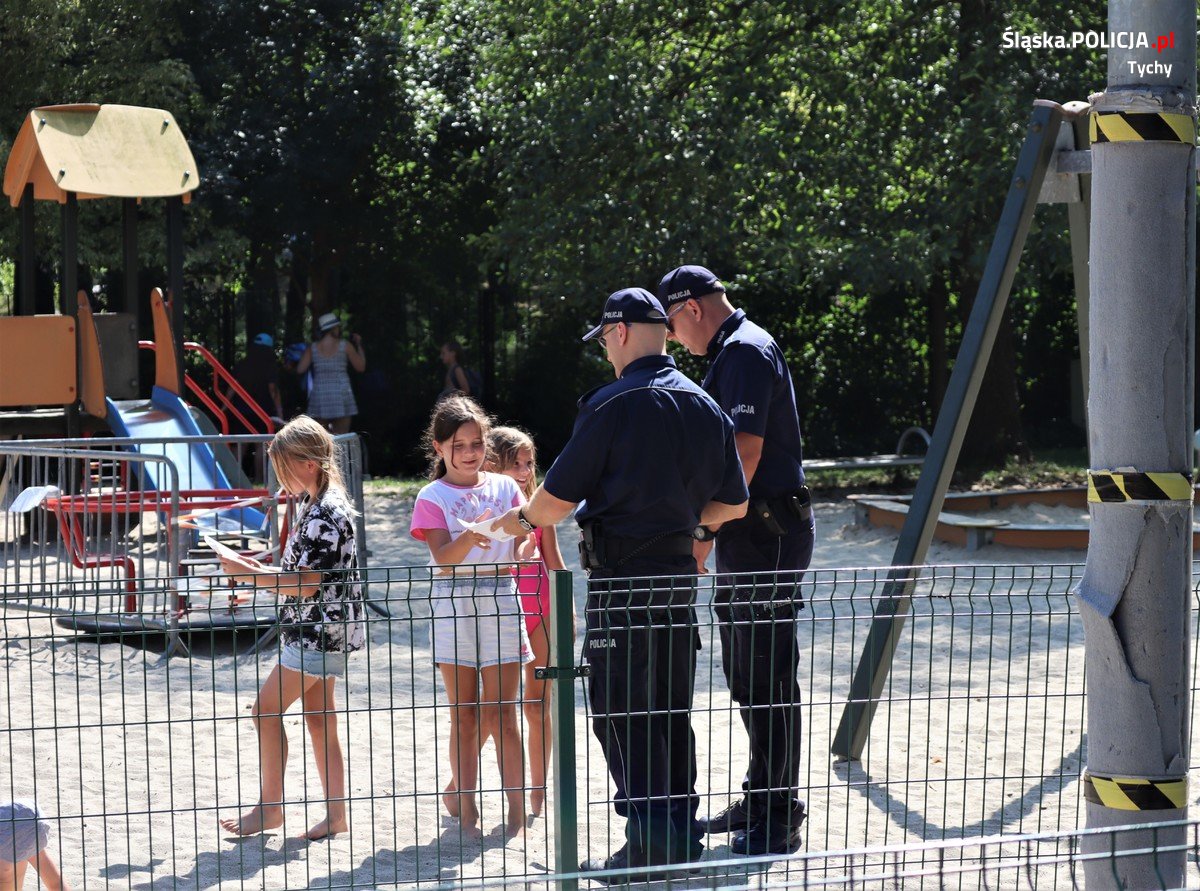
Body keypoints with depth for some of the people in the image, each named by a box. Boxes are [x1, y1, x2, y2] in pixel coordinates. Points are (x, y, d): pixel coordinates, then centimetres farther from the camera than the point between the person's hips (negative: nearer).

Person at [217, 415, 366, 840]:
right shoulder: (312, 506, 11)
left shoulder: (326, 514, -21)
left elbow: (306, 584, -23)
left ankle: (269, 807, 6)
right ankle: (335, 813, 14)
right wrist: (260, 569, 7)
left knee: (267, 710, -4)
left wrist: (248, 574, -19)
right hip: (315, 629, 10)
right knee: (319, 718, 11)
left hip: (319, 630, -10)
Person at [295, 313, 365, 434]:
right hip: (341, 396, -2)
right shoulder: (345, 346, -2)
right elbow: (360, 367, 4)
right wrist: (359, 345, 17)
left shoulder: (312, 348, 3)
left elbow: (300, 369, -1)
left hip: (319, 396, 2)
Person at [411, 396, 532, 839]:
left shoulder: (504, 488, 9)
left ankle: (517, 806, 6)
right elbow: (443, 557, -12)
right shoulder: (433, 497, 1)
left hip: (500, 597, 1)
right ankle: (466, 808, 12)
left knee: (501, 711, -1)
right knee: (464, 713, 4)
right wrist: (471, 536, -30)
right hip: (454, 601, -1)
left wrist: (523, 544, -17)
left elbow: (522, 549, 6)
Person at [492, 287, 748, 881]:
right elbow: (733, 504, 13)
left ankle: (649, 843, -8)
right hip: (680, 572, 7)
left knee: (620, 711, -2)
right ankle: (682, 837, 18)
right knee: (672, 709, 14)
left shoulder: (612, 404, -12)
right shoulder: (706, 408, 8)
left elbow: (558, 498, -10)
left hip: (621, 576, -7)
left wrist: (523, 518, 10)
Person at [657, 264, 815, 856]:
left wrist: (706, 529, -19)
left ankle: (779, 818, -4)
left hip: (767, 534, -11)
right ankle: (760, 800, 26)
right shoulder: (734, 351, 19)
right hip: (747, 536, 11)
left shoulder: (745, 350, -13)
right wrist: (711, 528, 19)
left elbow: (746, 449, -22)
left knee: (767, 674, -8)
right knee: (744, 672, 16)